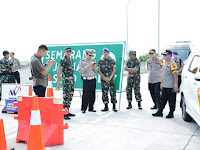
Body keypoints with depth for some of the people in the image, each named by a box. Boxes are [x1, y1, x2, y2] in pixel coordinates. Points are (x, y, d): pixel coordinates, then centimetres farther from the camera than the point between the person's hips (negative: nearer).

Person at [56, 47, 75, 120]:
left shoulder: (71, 60, 13)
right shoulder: (63, 61, -10)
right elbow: (58, 72, -13)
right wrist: (58, 83, -17)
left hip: (72, 81, 8)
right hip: (66, 81, -8)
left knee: (70, 97, 12)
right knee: (66, 97, -9)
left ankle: (67, 112, 22)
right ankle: (64, 114, -5)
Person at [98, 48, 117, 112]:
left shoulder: (112, 60, 5)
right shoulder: (100, 61, 7)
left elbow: (114, 70, 0)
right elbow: (99, 70, 2)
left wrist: (110, 77, -12)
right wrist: (104, 78, -10)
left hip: (111, 79, -1)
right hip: (103, 79, 1)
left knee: (113, 92, -4)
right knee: (104, 93, 3)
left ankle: (114, 107, 2)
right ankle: (106, 107, 10)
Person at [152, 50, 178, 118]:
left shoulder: (172, 64, -14)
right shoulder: (164, 63, 14)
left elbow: (175, 75, -17)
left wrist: (175, 85, -19)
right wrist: (162, 82, 22)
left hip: (171, 87, -8)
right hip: (164, 86, 8)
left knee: (171, 100, 3)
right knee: (163, 99, 13)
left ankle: (171, 113, 13)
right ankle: (159, 112, 19)